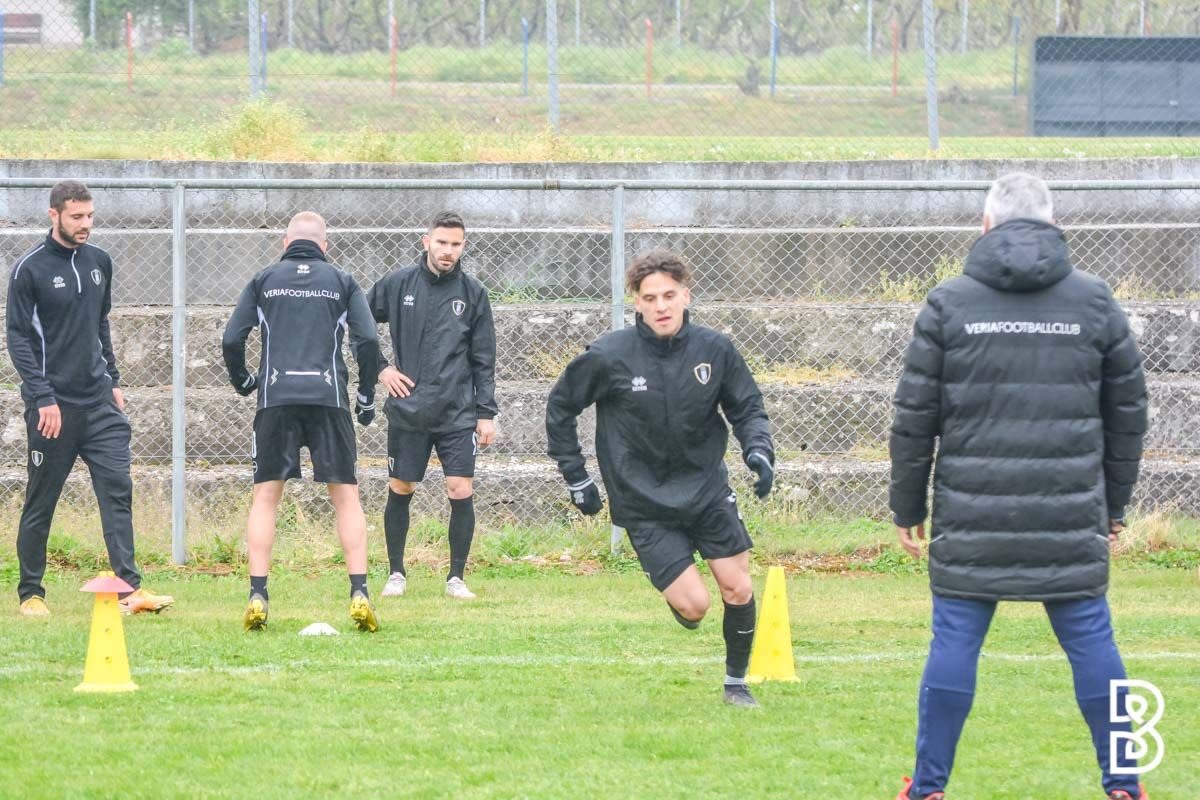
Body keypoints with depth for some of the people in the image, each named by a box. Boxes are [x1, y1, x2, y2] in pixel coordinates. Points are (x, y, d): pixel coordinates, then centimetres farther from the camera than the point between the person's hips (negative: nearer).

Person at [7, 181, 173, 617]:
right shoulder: (29, 269, -6)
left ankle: (130, 587, -13)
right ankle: (30, 594, 13)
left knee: (118, 490, -8)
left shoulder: (99, 262, 11)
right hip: (54, 404, -5)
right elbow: (18, 337, -8)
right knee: (40, 502, 3)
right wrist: (43, 397, -14)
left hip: (99, 401, 5)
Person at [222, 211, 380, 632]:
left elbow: (231, 340, 6)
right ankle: (359, 593, -7)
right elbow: (368, 340, 1)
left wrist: (243, 382, 23)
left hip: (276, 398, 0)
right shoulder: (341, 281, 11)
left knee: (265, 496, 6)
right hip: (328, 397, 0)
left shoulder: (264, 280, 12)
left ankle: (257, 595, -5)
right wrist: (366, 397, 12)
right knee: (346, 496, 5)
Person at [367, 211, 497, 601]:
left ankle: (457, 577, 4)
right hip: (408, 410, 0)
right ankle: (396, 573, 21)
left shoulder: (473, 293, 3)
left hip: (458, 412, 0)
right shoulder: (397, 285, 0)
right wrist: (380, 368, 1)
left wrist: (486, 412, 3)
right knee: (400, 491, 6)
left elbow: (484, 360, 7)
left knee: (461, 492, -7)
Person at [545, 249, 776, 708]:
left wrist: (758, 449, -13)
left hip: (707, 487, 3)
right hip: (644, 502, -3)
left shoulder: (714, 349, -6)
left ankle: (736, 683, 22)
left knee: (739, 589, 0)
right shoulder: (608, 357, -14)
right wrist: (575, 478, 1)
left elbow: (747, 407, 7)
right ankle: (677, 601, 26)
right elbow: (560, 408, 1)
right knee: (694, 605, -12)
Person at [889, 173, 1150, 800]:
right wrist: (1114, 504, 21)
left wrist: (907, 506, 11)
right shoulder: (1094, 301, 5)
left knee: (954, 641, 5)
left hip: (972, 515, -1)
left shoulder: (948, 303, 1)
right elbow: (1127, 412, 11)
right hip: (1071, 517, 1)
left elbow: (914, 418, 2)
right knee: (1091, 641, 7)